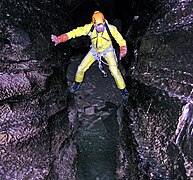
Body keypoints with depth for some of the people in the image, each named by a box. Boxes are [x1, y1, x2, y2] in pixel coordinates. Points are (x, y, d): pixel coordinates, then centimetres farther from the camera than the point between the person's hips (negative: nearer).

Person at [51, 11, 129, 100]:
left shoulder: (110, 28, -31)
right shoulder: (89, 28, -27)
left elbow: (120, 40, -19)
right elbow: (76, 32, -23)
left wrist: (123, 50, -37)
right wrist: (59, 39, -29)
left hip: (107, 51, -2)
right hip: (94, 50, 2)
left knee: (114, 71, -17)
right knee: (81, 68, 4)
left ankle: (123, 89, 9)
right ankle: (78, 83, 37)